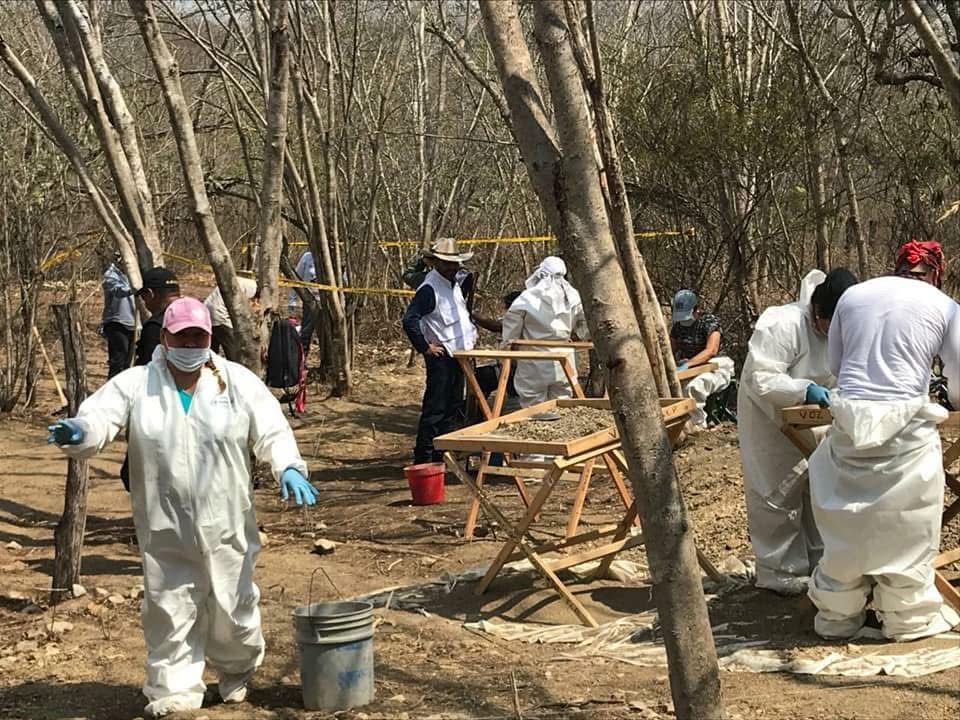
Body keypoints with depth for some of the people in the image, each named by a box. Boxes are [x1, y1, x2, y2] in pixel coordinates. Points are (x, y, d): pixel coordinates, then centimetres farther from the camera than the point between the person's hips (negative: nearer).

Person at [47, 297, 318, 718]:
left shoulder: (239, 382, -1)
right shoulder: (135, 384, -1)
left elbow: (271, 430, -3)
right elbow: (101, 415, -12)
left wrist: (288, 467, -22)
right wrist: (79, 432, -37)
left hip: (226, 525, 0)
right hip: (164, 529, 0)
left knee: (233, 606, 12)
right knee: (169, 609, 7)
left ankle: (236, 673, 38)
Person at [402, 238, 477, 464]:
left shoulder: (455, 284, 14)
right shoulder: (429, 288, -15)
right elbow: (410, 320, -23)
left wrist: (472, 333, 19)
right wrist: (425, 347, -19)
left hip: (458, 354, 9)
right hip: (441, 356, -9)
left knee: (453, 408, 13)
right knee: (434, 409, -8)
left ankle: (442, 455, 21)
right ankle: (423, 458, -3)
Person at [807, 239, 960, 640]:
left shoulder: (852, 295, 10)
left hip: (849, 420, 3)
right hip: (905, 426, -3)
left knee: (847, 520, 14)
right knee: (907, 524, 10)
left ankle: (837, 614, 24)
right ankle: (909, 616, 21)